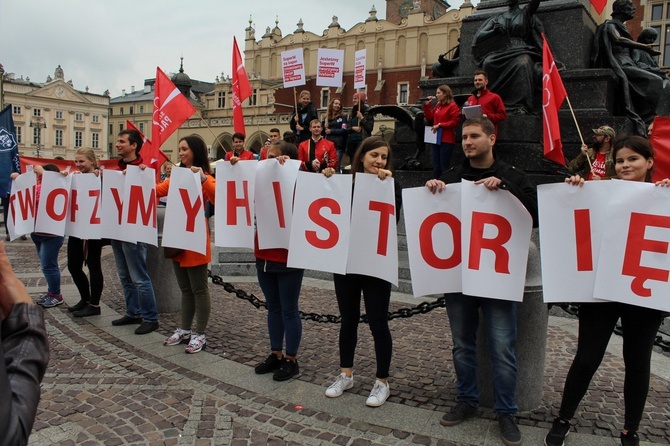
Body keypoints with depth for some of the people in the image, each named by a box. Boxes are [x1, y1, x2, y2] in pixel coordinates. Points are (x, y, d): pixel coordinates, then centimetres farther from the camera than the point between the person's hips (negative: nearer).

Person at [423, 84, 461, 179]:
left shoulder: (452, 106, -9)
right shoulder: (438, 105, 15)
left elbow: (455, 121, -16)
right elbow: (429, 117, 15)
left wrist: (440, 125, -16)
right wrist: (426, 105, 6)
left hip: (447, 140, -8)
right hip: (436, 139, 8)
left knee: (444, 167, -5)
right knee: (436, 166, 12)